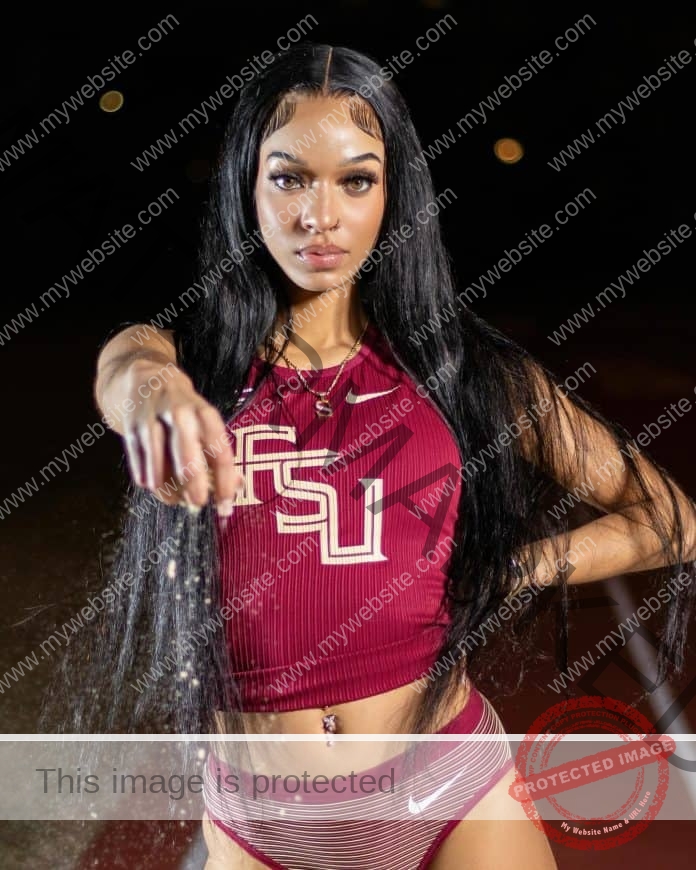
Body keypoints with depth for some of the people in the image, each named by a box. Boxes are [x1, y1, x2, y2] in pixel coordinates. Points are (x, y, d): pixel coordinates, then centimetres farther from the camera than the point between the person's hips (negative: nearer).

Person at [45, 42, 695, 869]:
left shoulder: (471, 368, -4)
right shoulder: (191, 356, -5)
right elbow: (122, 367, -29)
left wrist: (506, 572, -11)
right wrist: (150, 383, -51)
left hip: (454, 798, 0)